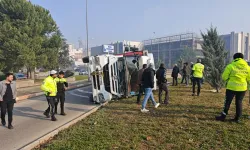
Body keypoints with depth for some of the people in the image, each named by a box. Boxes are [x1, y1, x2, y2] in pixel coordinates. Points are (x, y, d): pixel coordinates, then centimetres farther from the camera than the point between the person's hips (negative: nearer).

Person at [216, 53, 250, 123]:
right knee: (239, 102, 13)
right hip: (242, 88, 3)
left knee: (228, 102, 6)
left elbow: (224, 77, -8)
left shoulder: (230, 66, -9)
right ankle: (237, 118, 18)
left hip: (232, 87, -3)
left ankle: (223, 116, 10)